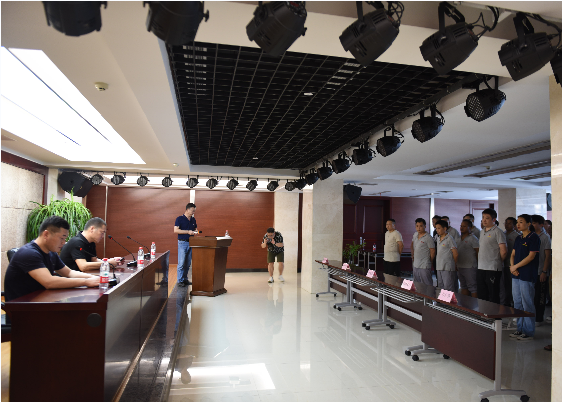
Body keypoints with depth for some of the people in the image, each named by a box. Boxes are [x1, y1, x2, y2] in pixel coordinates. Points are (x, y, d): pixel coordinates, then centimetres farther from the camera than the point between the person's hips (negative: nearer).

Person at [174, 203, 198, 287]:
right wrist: (188, 232, -19)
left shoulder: (193, 220, 12)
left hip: (191, 243, 6)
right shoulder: (179, 219, -7)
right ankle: (180, 281, 3)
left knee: (188, 263, 10)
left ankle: (185, 279, 20)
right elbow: (175, 230, -15)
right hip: (182, 242, -6)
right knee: (181, 263, -5)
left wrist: (195, 232, -1)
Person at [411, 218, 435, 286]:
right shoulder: (415, 234, 8)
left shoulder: (428, 238, -14)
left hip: (424, 266, -7)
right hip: (415, 265, 8)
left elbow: (433, 252, -12)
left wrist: (429, 261, -3)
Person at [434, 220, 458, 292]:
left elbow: (455, 254, -8)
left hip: (448, 268, -8)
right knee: (440, 288, 13)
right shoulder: (438, 238, 13)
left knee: (448, 289, -6)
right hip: (439, 267, 8)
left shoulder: (449, 239, -10)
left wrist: (454, 265, 3)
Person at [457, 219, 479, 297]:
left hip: (469, 268, -8)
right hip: (460, 267, 8)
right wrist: (456, 263, 15)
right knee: (463, 286, 16)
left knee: (472, 287, -3)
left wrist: (477, 264, -8)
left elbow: (478, 252, -10)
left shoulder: (472, 238, -9)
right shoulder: (460, 239, 14)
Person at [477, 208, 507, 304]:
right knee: (481, 295, 14)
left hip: (493, 269, -8)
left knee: (493, 297, 1)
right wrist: (480, 261, 15)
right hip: (481, 268, 8)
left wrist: (498, 261, -1)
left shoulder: (497, 232, -10)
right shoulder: (482, 232, 15)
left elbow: (504, 251, -14)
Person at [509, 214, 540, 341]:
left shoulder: (534, 237, -8)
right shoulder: (518, 238, 15)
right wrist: (512, 266, -2)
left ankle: (529, 332, 7)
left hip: (527, 276, -8)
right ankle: (520, 329, 22)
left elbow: (531, 256, -13)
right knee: (517, 303, 12)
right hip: (516, 274, 8)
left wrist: (515, 266, -10)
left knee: (527, 304, -2)